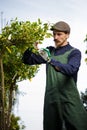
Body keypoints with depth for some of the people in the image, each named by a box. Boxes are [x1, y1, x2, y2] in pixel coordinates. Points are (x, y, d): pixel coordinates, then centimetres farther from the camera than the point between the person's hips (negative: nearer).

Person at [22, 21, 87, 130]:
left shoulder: (74, 52, 1)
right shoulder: (49, 51, 15)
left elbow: (71, 69, -19)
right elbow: (27, 60, 16)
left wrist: (50, 60, -29)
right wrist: (30, 49, -4)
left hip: (69, 100, -4)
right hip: (51, 100, 4)